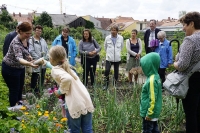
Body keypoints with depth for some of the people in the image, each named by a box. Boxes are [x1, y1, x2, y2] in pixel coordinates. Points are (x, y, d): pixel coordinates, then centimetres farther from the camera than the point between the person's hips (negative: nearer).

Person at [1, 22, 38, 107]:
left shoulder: (25, 39, -7)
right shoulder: (16, 43, -33)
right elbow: (18, 58, -50)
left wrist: (28, 55, -3)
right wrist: (29, 64, -68)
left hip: (20, 67, 9)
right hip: (10, 69, -8)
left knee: (20, 87, 21)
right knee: (14, 90, 2)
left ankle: (19, 104, 40)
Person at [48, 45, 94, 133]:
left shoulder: (55, 70, -5)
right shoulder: (65, 66, 18)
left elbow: (67, 78, -25)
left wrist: (61, 91, -10)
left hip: (75, 104, -7)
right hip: (86, 100, 7)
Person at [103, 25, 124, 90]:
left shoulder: (121, 38, -2)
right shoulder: (107, 38, -2)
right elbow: (105, 46, 14)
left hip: (117, 58, 1)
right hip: (109, 58, -1)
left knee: (116, 72, 8)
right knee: (107, 70, -12)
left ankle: (115, 84, 23)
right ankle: (106, 84, 2)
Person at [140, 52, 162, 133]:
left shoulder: (152, 80, -26)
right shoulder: (155, 76, 3)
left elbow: (153, 99, -24)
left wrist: (149, 114, -17)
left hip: (149, 112, -9)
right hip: (154, 112, 9)